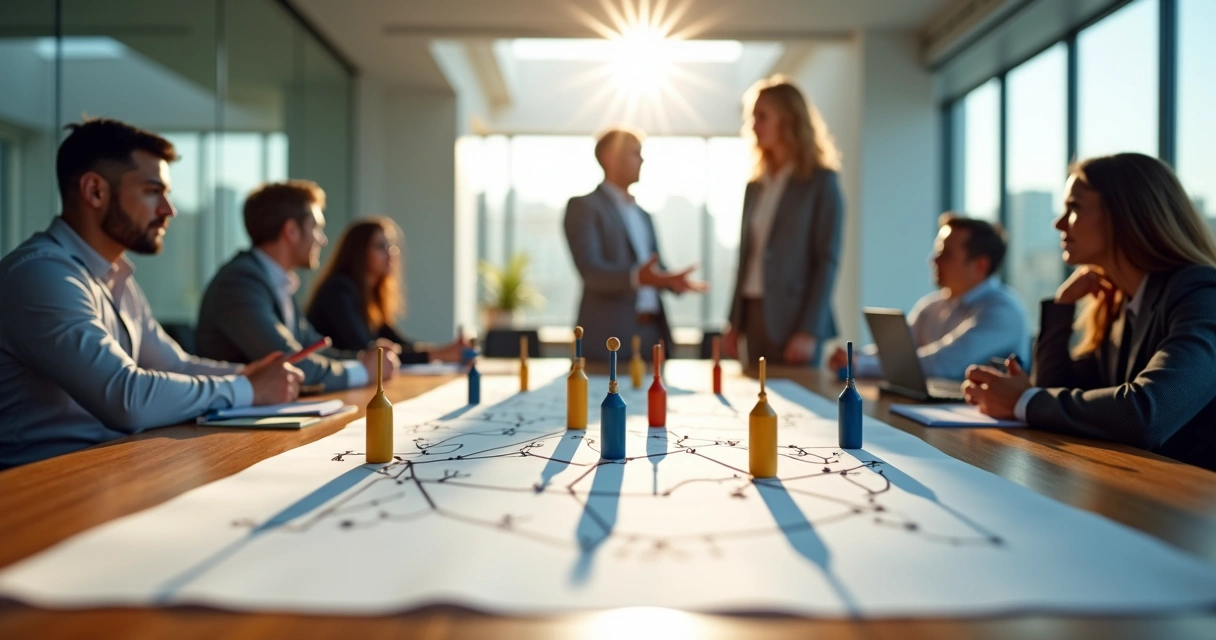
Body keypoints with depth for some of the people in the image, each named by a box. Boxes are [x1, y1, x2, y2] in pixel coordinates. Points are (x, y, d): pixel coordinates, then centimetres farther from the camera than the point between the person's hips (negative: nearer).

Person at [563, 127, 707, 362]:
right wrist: (636, 277, -32)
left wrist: (673, 280, -2)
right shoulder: (583, 206, -4)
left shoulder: (642, 213, 20)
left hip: (652, 333, 7)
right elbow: (589, 268, -16)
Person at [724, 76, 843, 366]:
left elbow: (827, 261, -8)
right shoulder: (755, 185, 13)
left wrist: (809, 331, -14)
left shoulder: (821, 181, -3)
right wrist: (734, 321, 9)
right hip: (755, 315, 5)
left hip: (793, 319, -5)